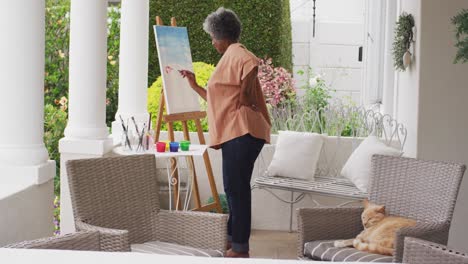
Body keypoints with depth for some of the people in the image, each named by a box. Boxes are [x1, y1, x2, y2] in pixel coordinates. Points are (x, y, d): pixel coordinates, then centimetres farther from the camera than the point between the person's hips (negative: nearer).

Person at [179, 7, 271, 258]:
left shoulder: (236, 52, -6)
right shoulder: (230, 58, 25)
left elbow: (252, 63, -30)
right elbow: (218, 99, 30)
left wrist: (244, 94, -21)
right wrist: (194, 85, 32)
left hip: (242, 131, -11)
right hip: (235, 133, 11)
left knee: (236, 187, -8)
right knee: (234, 187, 14)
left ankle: (240, 247, -5)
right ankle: (232, 238, 22)